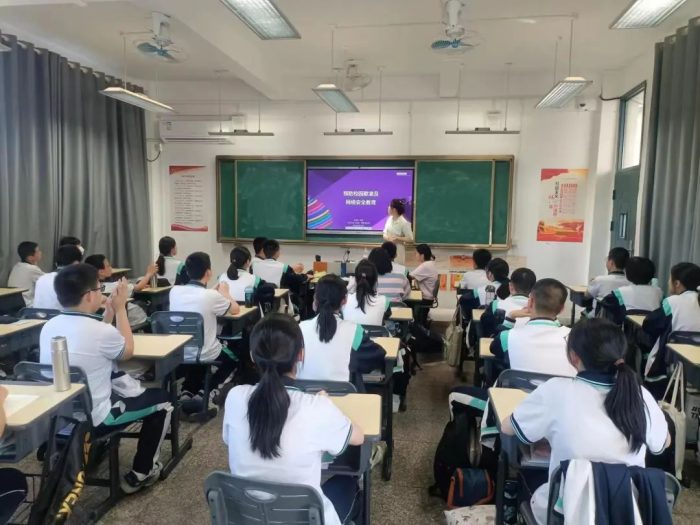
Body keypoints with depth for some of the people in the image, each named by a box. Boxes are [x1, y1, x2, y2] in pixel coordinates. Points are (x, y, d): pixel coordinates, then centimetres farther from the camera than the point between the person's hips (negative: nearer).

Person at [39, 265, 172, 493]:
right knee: (162, 399, 10)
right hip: (91, 420, -7)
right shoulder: (100, 331, -24)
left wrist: (109, 312, 9)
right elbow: (127, 351, -1)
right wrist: (120, 308, 1)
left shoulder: (49, 326, -3)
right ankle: (140, 474, 16)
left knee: (118, 379, 30)